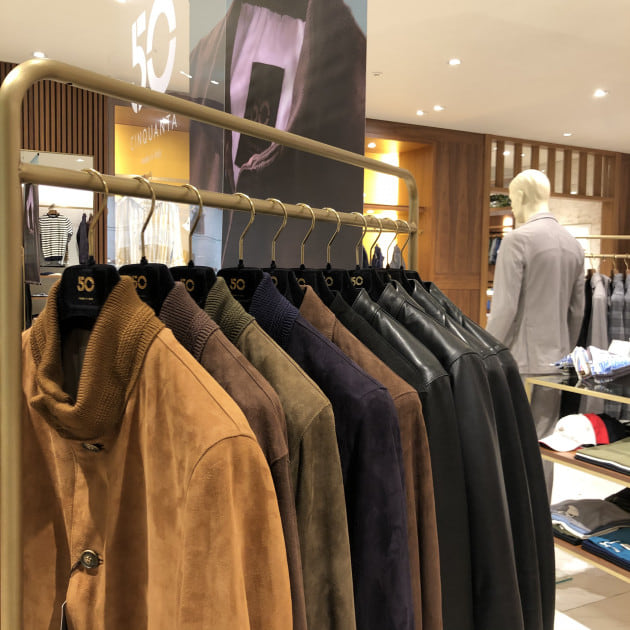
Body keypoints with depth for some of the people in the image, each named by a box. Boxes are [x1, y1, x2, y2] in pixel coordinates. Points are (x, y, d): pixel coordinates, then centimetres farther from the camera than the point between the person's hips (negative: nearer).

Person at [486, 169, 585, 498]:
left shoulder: (517, 239, -13)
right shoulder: (574, 244, 9)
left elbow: (504, 309, -16)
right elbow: (577, 310, 13)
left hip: (521, 358, -6)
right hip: (555, 360, 7)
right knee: (542, 442, 14)